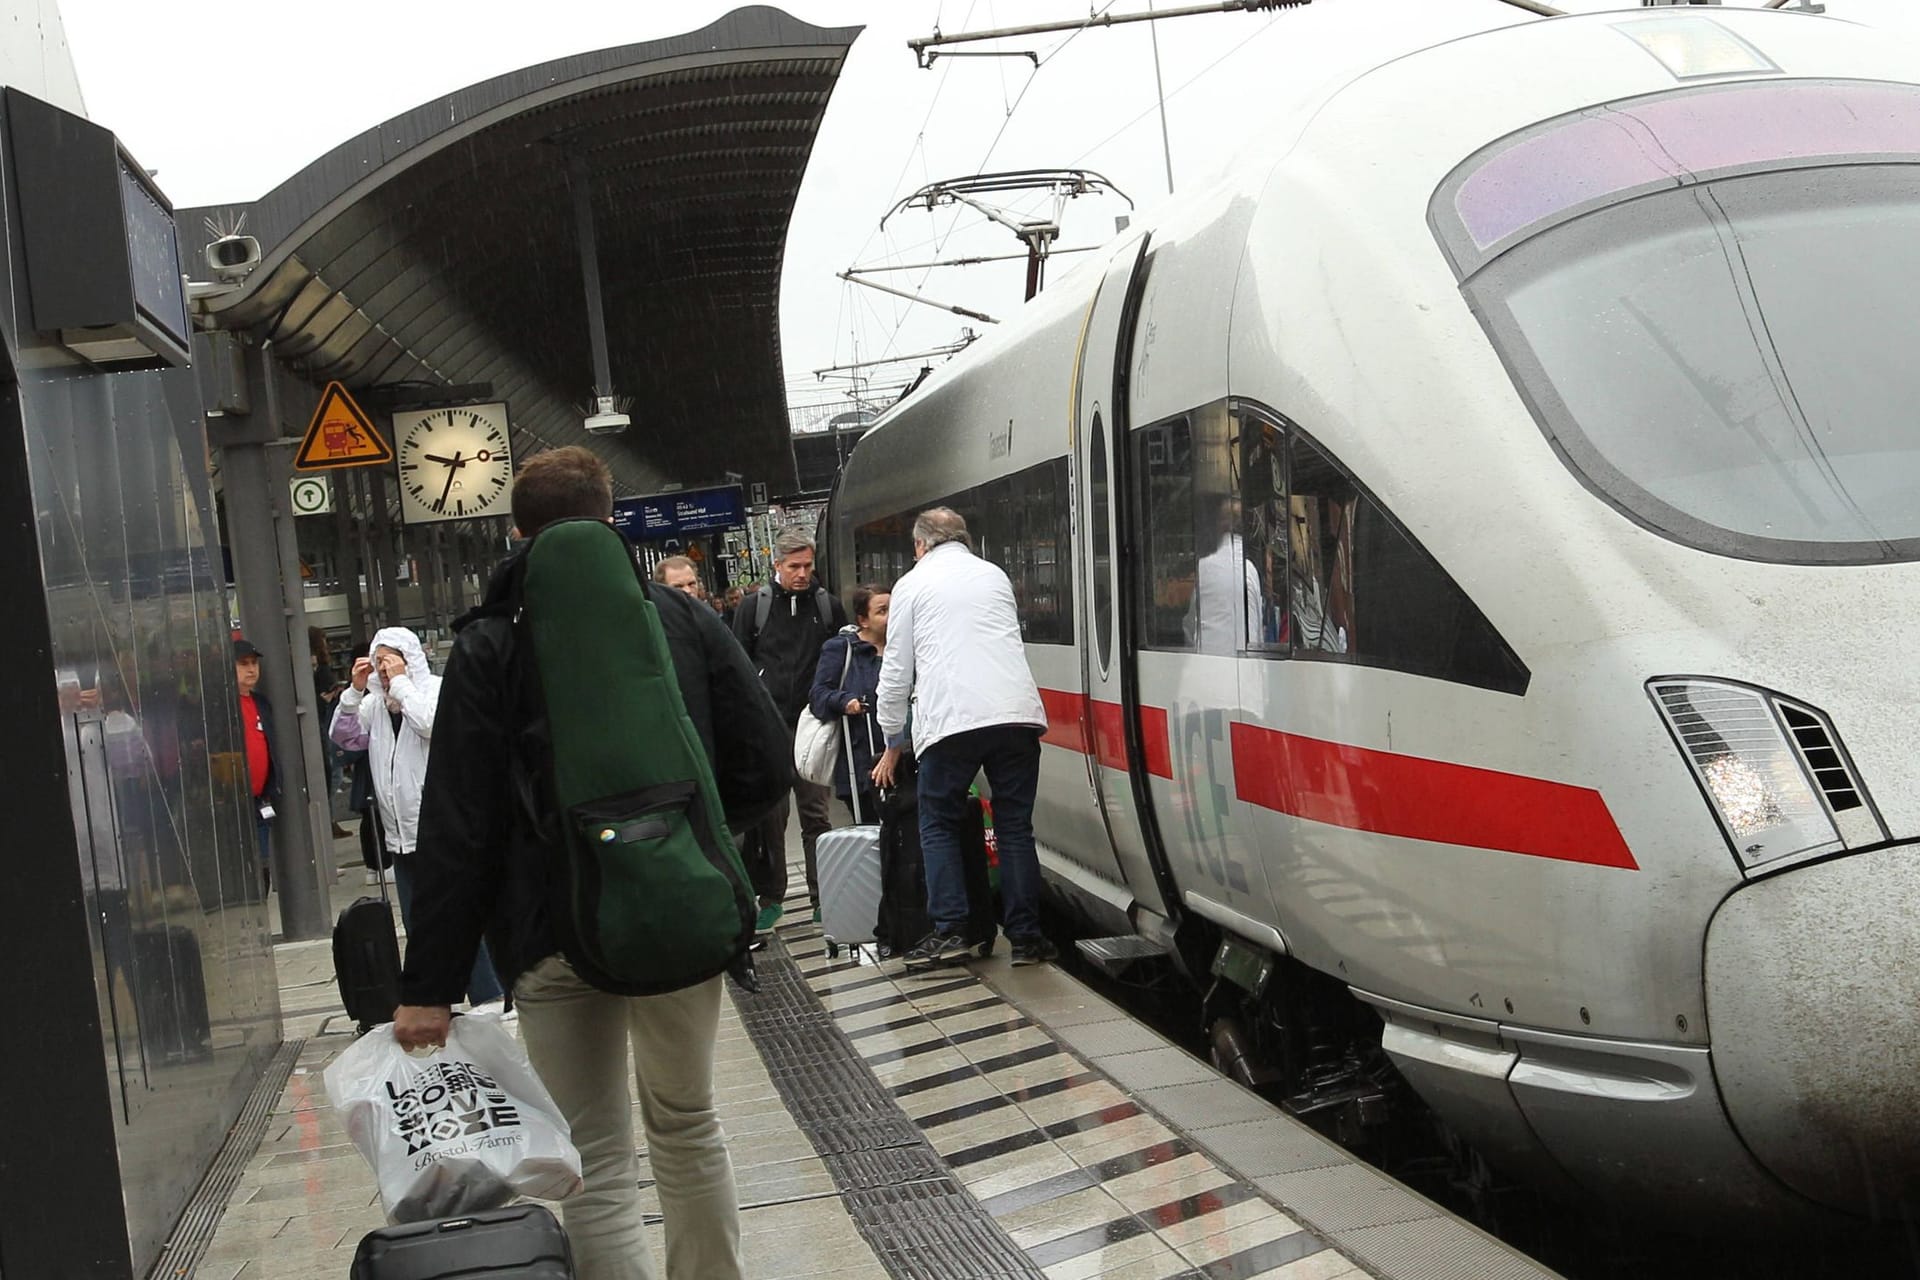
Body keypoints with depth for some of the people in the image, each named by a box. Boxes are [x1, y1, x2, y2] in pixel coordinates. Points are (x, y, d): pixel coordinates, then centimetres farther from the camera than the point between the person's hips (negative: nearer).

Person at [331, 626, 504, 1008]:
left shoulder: (436, 689, -5)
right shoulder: (375, 703, 14)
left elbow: (430, 725, -23)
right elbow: (344, 736, 8)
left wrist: (401, 682, -15)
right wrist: (355, 690, -1)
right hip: (400, 834, 7)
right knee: (418, 926, 11)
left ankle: (489, 999, -2)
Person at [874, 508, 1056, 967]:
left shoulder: (912, 584, 12)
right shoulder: (995, 575, 22)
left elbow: (896, 671, 12)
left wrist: (893, 742, 22)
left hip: (950, 721, -3)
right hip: (1015, 713, 3)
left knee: (939, 825, 12)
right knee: (1015, 825, 10)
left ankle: (949, 929, 3)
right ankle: (1026, 936, 7)